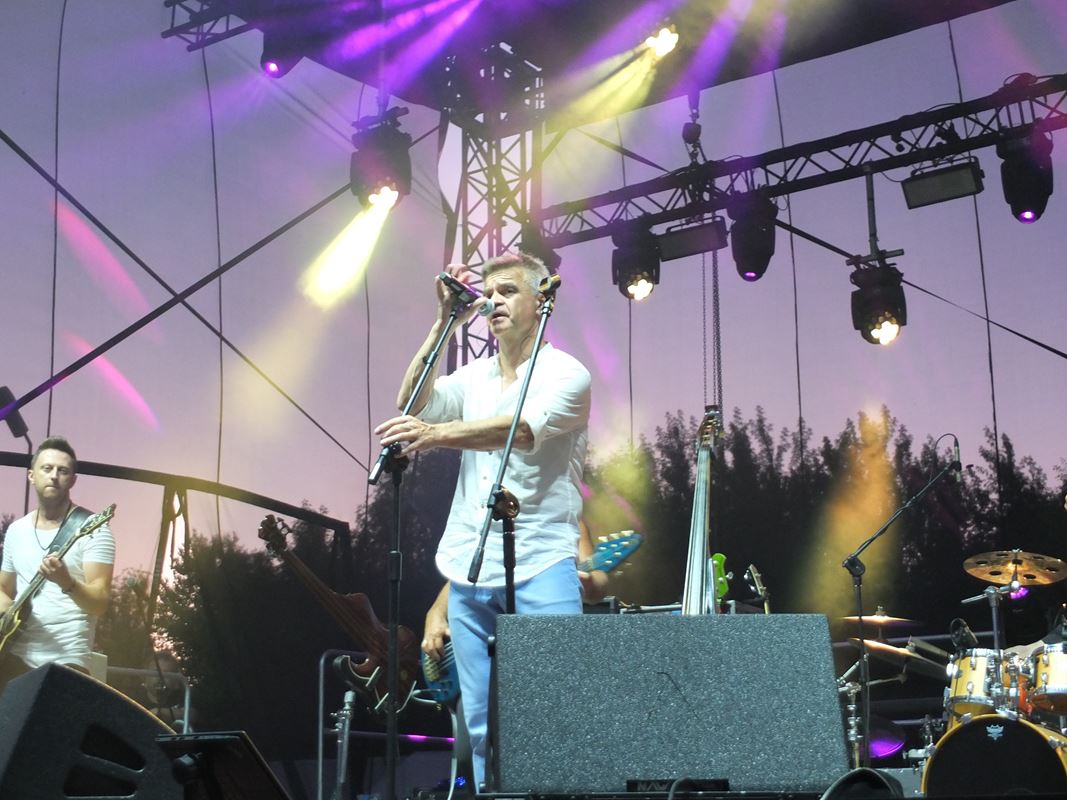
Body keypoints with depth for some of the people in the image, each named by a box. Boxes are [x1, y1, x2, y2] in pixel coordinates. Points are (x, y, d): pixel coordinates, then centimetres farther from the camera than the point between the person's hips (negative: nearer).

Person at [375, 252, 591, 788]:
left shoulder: (565, 374, -2)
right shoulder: (473, 377, 17)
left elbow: (520, 430, -21)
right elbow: (412, 406, 0)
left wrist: (436, 435, -36)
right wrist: (444, 323, -2)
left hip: (540, 567, -5)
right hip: (469, 570, 5)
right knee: (481, 724, 6)